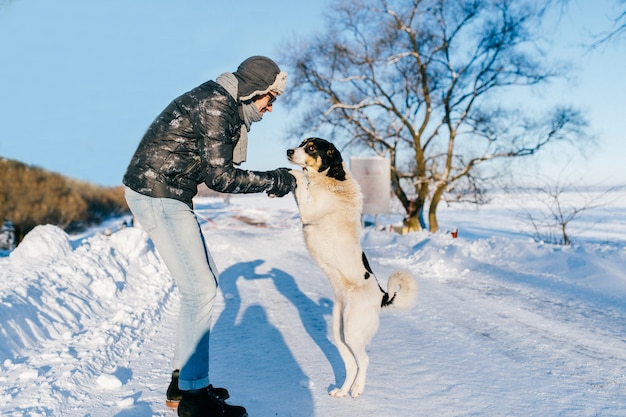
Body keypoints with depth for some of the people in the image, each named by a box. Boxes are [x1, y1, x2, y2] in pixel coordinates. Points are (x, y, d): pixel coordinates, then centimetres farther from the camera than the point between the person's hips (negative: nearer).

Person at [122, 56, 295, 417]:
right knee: (200, 290, -8)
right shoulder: (216, 105, -16)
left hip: (170, 196, 10)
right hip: (158, 197, -10)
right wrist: (273, 181, -9)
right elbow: (220, 177, -18)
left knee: (205, 281, 13)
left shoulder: (223, 105, 15)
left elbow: (211, 171, 13)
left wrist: (269, 181, 6)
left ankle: (183, 379, 22)